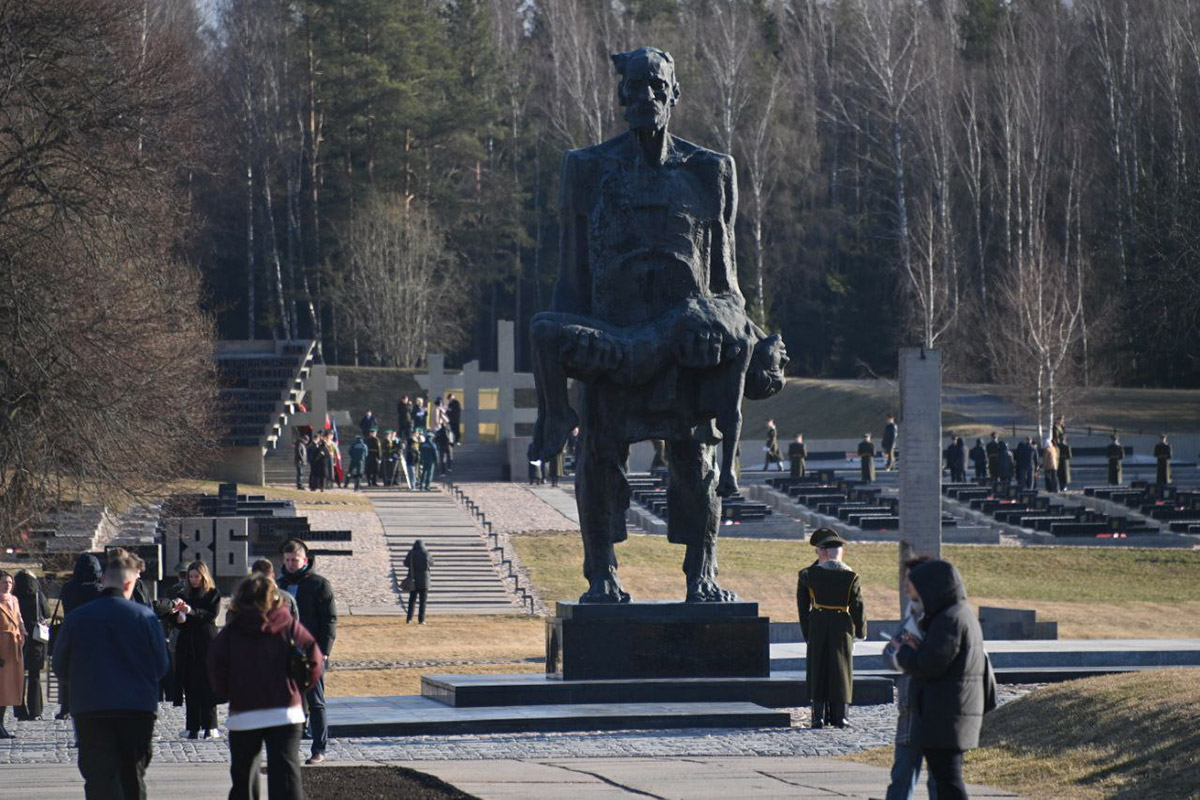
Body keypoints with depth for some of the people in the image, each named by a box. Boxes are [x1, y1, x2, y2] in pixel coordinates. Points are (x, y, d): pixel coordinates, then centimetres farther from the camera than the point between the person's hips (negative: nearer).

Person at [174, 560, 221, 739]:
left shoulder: (213, 595, 4)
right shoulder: (186, 595, 17)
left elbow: (211, 616, -12)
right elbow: (178, 622, 15)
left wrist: (191, 611, -24)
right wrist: (177, 615, -8)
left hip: (206, 645, -4)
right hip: (187, 645, 4)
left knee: (207, 686, -7)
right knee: (190, 687, 0)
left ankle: (209, 726, -6)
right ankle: (193, 727, 0)